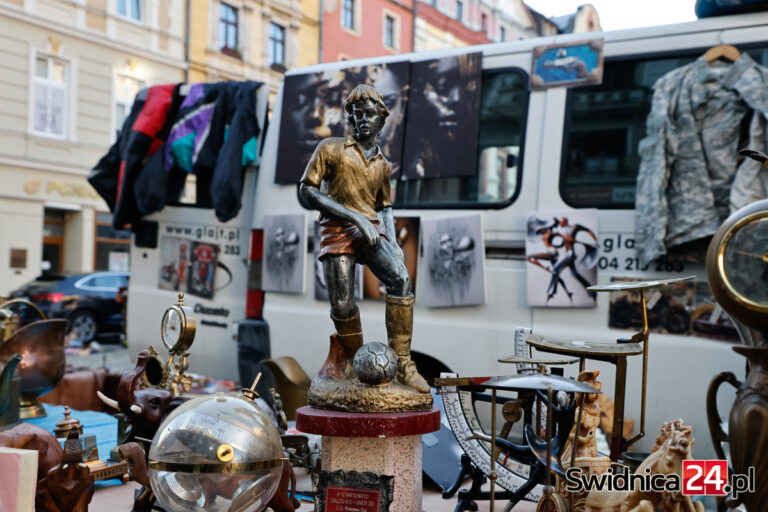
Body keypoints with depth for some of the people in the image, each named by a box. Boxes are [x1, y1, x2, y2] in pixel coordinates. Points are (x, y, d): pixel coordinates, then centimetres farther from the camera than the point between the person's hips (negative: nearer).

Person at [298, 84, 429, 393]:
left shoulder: (382, 164, 21)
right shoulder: (331, 148, 7)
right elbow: (307, 193, -2)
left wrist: (393, 241, 9)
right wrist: (354, 217, -12)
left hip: (371, 231, 3)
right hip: (337, 231, -2)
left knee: (400, 279, -24)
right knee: (342, 305, -13)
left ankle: (401, 362, -23)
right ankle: (355, 362, 13)